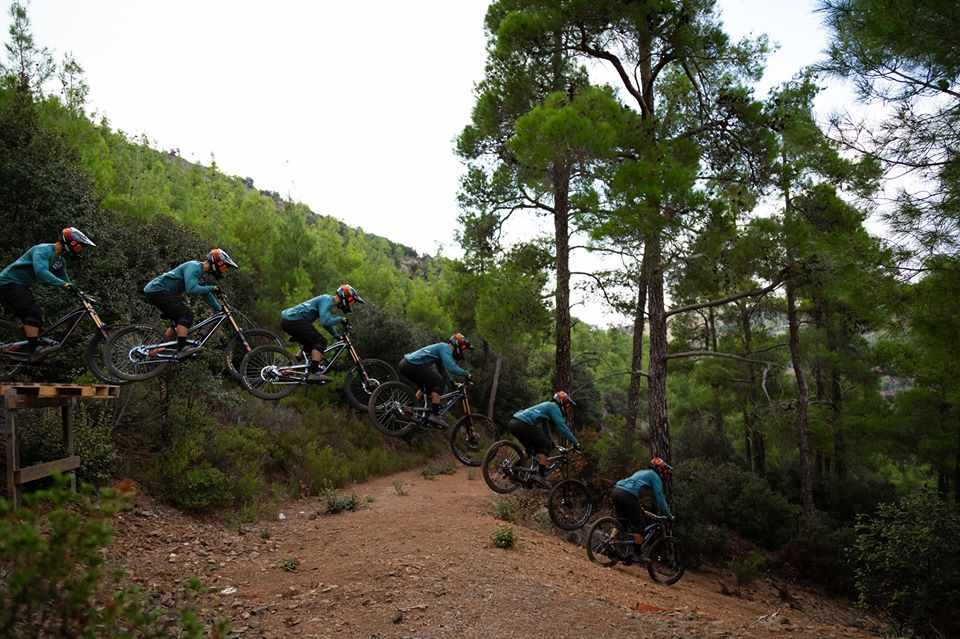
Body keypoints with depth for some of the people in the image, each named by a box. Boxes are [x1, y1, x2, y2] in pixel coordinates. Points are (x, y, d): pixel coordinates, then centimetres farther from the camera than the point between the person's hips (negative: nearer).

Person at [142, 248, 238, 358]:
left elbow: (207, 294, 19)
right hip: (157, 291, -10)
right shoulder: (194, 267, -17)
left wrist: (220, 310, 16)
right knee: (187, 315, -19)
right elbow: (191, 289, -31)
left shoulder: (201, 271, 13)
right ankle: (182, 349, -24)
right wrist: (212, 288, -22)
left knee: (180, 319, 16)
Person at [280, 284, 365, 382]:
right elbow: (325, 321, -25)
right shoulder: (327, 300, -12)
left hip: (287, 320, 10)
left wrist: (338, 336, 23)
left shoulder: (329, 301, 18)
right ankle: (314, 373, -17)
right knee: (320, 341, -11)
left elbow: (327, 322, 28)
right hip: (293, 320, -10)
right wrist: (340, 319, -13)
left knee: (311, 344, 24)